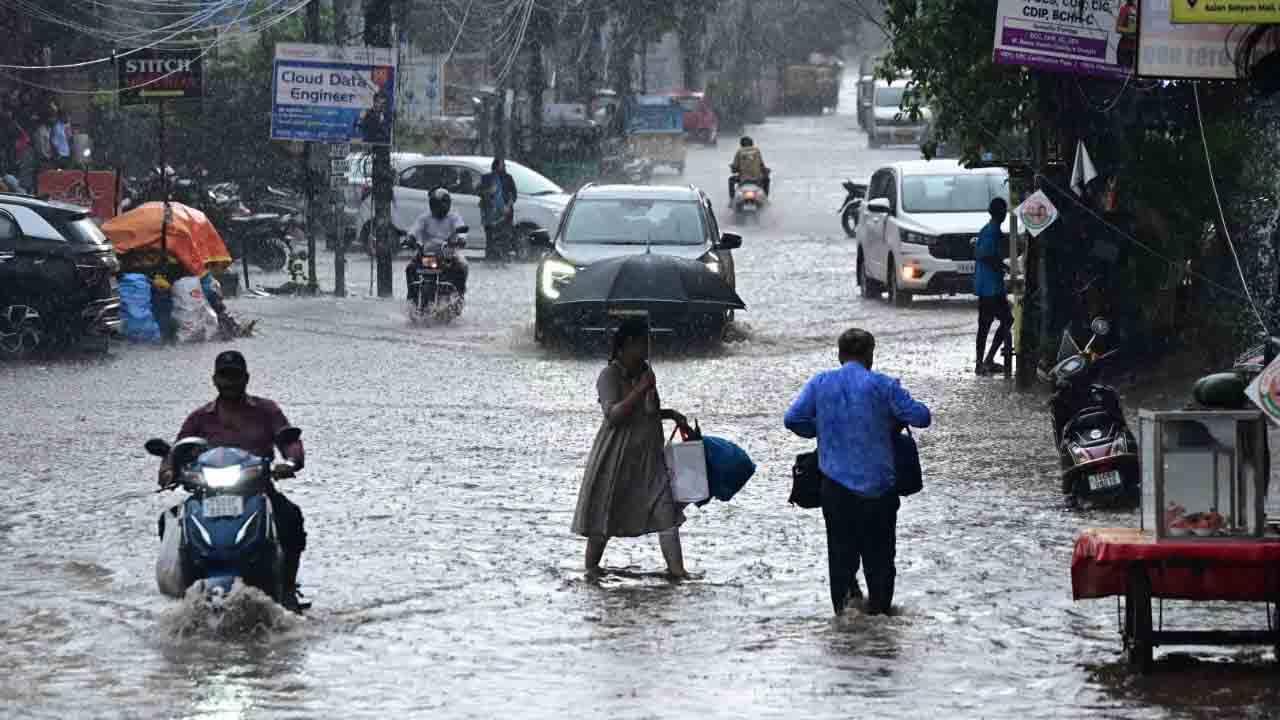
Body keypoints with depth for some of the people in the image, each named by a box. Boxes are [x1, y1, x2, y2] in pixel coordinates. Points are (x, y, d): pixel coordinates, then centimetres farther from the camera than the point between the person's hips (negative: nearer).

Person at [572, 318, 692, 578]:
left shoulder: (644, 371, 9)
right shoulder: (610, 375, -12)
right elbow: (613, 415, -24)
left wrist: (672, 415, 11)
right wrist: (641, 389, -26)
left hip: (649, 456, 6)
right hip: (616, 457, -6)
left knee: (666, 508, -8)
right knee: (604, 514, 5)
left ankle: (677, 568, -13)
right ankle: (591, 567, 21)